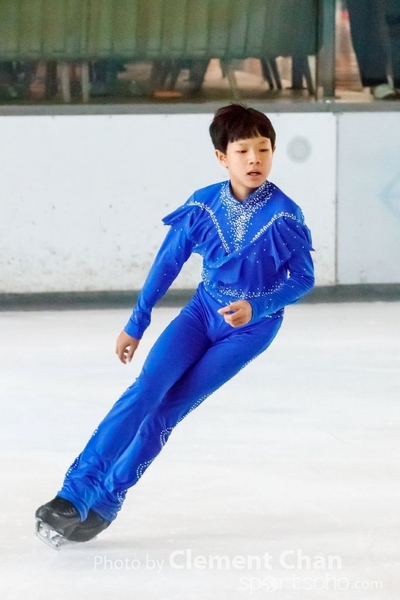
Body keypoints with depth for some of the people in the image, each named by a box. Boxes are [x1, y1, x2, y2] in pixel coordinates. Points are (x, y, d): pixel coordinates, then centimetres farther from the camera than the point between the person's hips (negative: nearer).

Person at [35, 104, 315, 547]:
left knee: (171, 408, -8)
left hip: (252, 326, -3)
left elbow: (303, 278, -11)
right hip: (203, 310, 3)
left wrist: (255, 307, -28)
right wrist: (136, 324, 7)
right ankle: (75, 491, -16)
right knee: (147, 388, -16)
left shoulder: (284, 215, -19)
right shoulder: (203, 206, -11)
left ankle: (106, 501, 2)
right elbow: (167, 265, 1)